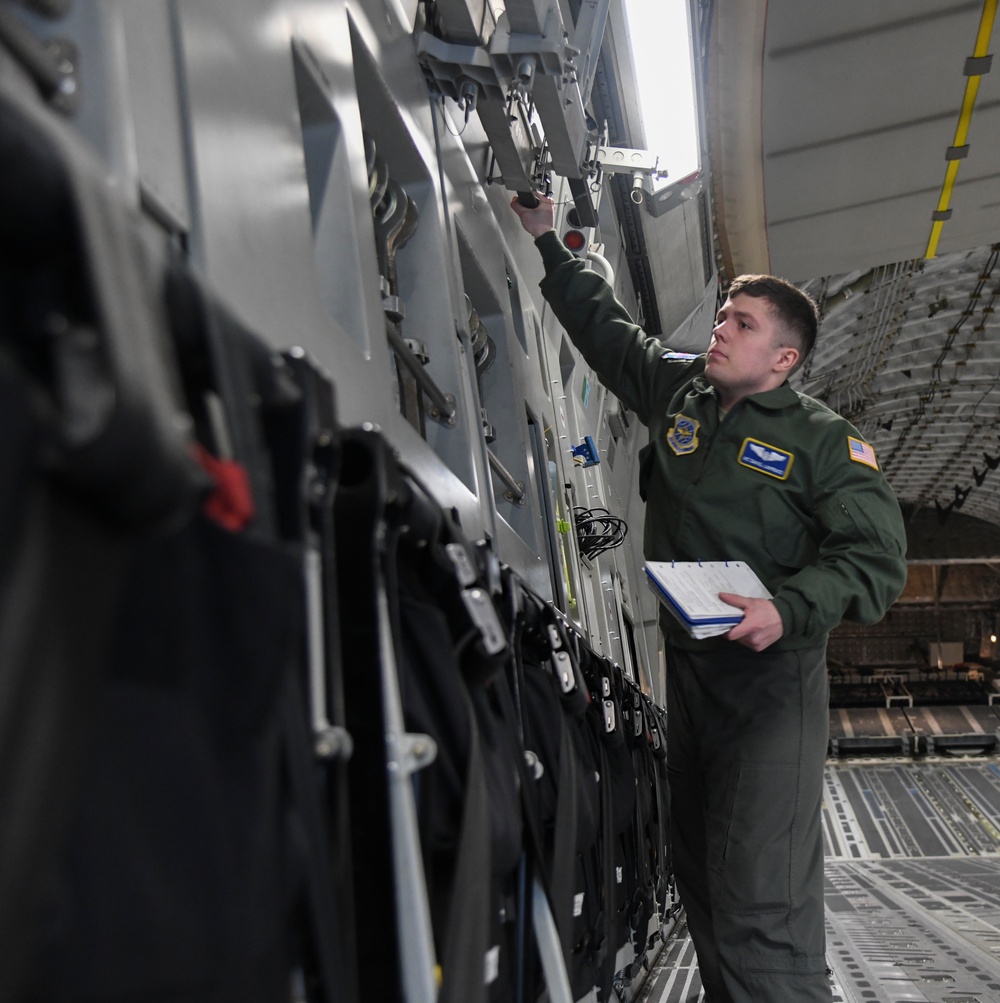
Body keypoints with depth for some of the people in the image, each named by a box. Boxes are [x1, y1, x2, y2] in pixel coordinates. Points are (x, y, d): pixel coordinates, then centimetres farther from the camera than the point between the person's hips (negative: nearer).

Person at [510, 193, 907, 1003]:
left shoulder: (823, 440, -4)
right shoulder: (676, 391, 12)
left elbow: (877, 557, -10)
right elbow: (605, 325, 24)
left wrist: (790, 607, -25)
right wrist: (548, 245, 23)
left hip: (772, 675, -6)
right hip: (687, 664, 6)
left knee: (762, 907, -15)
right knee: (700, 878, 13)